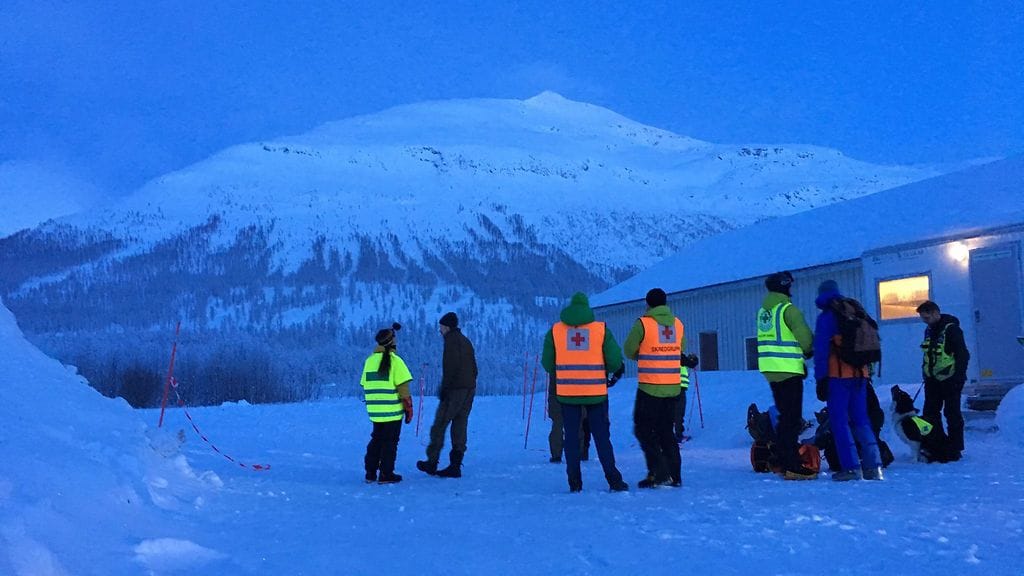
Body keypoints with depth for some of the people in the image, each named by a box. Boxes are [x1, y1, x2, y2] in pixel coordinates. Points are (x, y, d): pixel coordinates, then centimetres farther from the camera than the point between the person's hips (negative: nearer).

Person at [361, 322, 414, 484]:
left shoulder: (369, 360, 7)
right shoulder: (395, 360, -10)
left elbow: (365, 386, 12)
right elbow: (403, 387, -13)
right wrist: (409, 407, -5)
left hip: (375, 411, 6)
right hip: (392, 411, -6)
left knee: (376, 440, 18)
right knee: (390, 442, 4)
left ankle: (370, 472, 20)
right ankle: (386, 474, 6)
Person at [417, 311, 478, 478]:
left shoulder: (451, 339, -6)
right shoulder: (466, 341, 20)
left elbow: (451, 366, -17)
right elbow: (473, 367, 19)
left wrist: (444, 388, -16)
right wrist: (470, 384, 18)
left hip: (455, 390, -8)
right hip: (469, 389, 8)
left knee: (439, 425, -2)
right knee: (460, 426, 7)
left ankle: (431, 463, 1)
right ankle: (455, 466, 5)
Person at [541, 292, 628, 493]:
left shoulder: (555, 330, 2)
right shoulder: (601, 329, -1)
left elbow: (547, 364, 5)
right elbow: (615, 361, -4)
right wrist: (614, 372, 18)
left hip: (566, 392, 1)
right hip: (595, 392, -1)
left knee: (571, 438, 9)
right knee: (602, 437, 7)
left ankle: (575, 483, 8)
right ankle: (614, 481, 5)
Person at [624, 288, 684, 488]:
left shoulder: (643, 323, -10)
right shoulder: (678, 324, 6)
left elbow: (629, 350, -1)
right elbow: (681, 349, 14)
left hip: (649, 387, -6)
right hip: (673, 388, 6)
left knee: (644, 430, 4)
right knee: (666, 431, 16)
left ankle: (659, 474, -5)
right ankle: (675, 475, 14)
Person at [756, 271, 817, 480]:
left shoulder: (762, 311, 13)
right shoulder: (788, 309, -11)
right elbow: (804, 336, -12)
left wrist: (800, 353, 11)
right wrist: (808, 350, 10)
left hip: (770, 369, 8)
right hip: (789, 369, -8)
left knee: (784, 416, 15)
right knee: (792, 418, -5)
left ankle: (785, 463, 19)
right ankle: (793, 467, -7)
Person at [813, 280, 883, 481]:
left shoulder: (826, 317, -4)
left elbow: (821, 349, -10)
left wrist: (820, 377, -9)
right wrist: (865, 370, 19)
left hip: (838, 375, -6)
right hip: (860, 374, 7)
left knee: (839, 420, -3)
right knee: (861, 419, 11)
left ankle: (851, 467, -9)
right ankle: (873, 466, 4)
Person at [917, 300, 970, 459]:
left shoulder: (951, 329, -12)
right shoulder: (929, 331, 11)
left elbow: (963, 355, -14)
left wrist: (959, 377, -17)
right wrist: (926, 374, 14)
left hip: (949, 379, -7)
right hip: (933, 380, 8)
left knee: (952, 414, -2)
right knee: (930, 413, 6)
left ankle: (954, 449, 5)